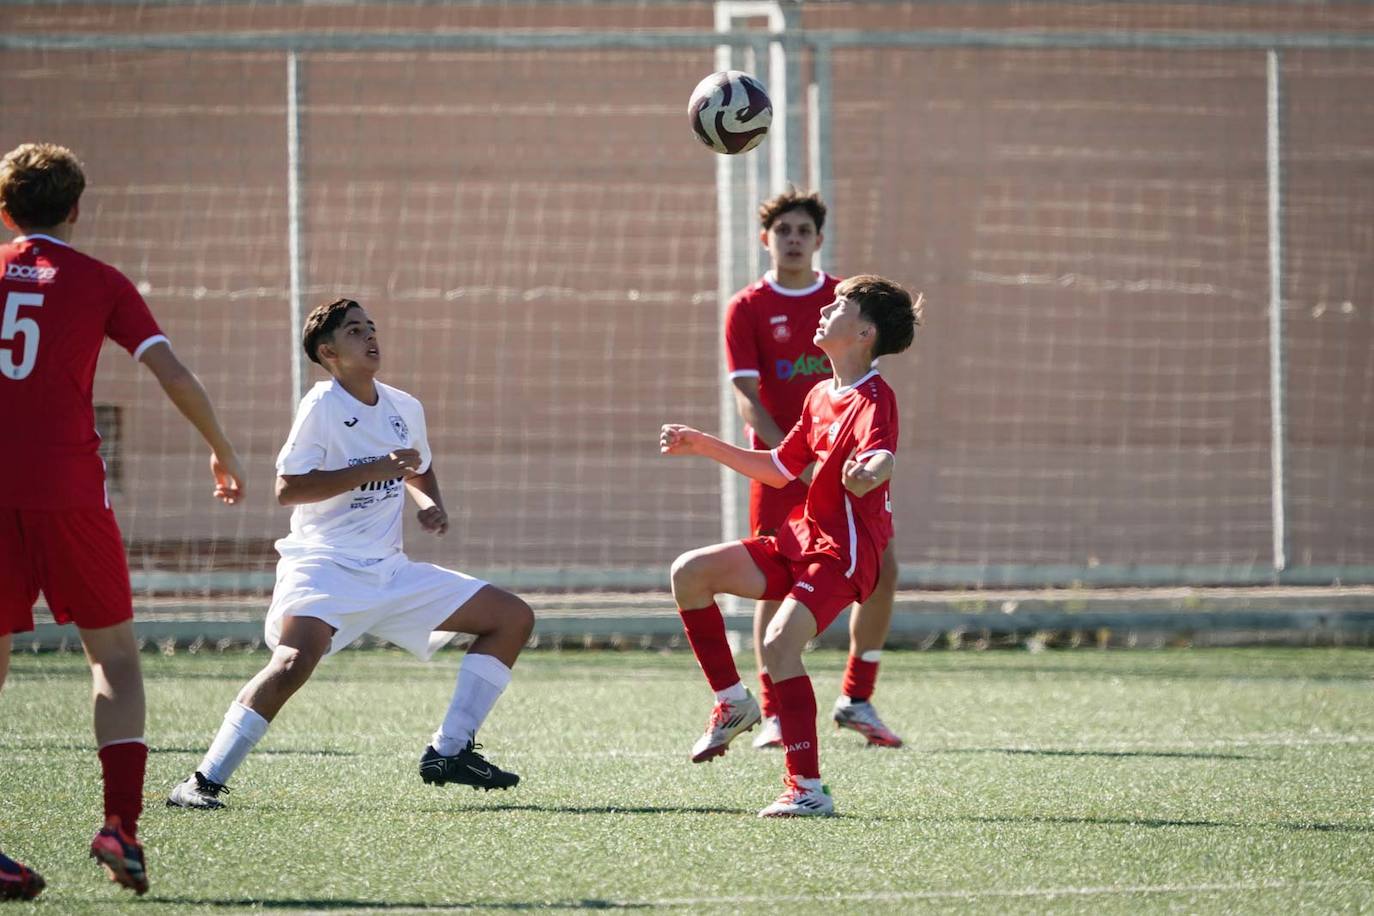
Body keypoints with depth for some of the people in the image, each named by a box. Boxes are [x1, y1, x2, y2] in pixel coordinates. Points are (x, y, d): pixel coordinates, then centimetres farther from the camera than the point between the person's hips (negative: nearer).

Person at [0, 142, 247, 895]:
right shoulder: (98, 282, 6)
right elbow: (173, 375, 1)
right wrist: (221, 451, 15)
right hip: (68, 487, -2)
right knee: (113, 651, 10)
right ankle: (120, 822, -5)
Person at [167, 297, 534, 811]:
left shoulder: (405, 409, 10)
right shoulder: (321, 407, -10)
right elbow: (287, 488, -18)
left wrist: (429, 505, 7)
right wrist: (373, 470, -22)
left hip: (390, 571, 8)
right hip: (324, 567, -7)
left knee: (513, 618, 5)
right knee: (295, 659, -35)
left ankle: (449, 751, 6)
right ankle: (204, 782, -26)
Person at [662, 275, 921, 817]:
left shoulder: (873, 400, -14)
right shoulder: (821, 396, 15)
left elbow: (881, 455, -36)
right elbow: (779, 469, 28)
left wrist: (872, 469, -61)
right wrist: (703, 446, 28)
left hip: (844, 554, -9)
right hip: (800, 538, 9)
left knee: (779, 643, -27)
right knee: (690, 573, 0)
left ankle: (807, 789, -24)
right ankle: (733, 702, 11)